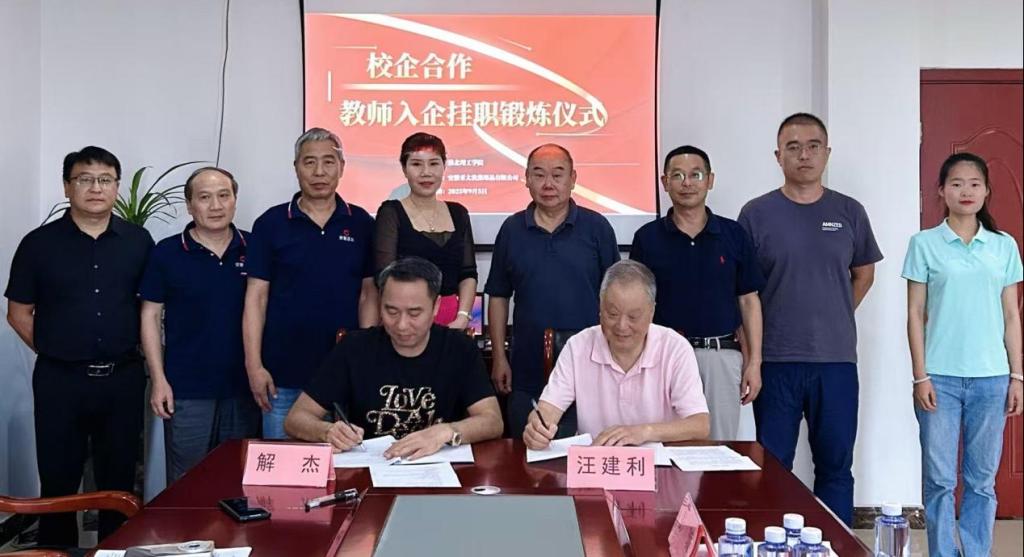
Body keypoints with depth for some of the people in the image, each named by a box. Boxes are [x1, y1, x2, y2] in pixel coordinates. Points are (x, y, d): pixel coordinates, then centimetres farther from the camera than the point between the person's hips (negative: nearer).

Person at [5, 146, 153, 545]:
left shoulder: (139, 241, 3)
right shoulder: (39, 244, -1)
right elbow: (19, 313, 4)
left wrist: (129, 349, 5)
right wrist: (54, 351, 1)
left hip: (123, 378, 1)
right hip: (60, 380, -1)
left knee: (119, 478, 10)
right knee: (58, 479, 7)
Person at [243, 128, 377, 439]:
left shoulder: (361, 224, 4)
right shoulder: (271, 223, 0)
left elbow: (369, 295, 6)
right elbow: (256, 298, -1)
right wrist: (254, 365, -7)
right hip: (283, 372, -1)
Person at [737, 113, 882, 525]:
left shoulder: (849, 213, 5)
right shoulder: (756, 214, -1)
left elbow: (863, 275, 18)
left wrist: (833, 319, 9)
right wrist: (751, 353, -3)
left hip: (836, 360, 2)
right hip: (775, 362, -1)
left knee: (835, 467, 9)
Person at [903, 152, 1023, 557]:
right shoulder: (925, 244, 0)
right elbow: (916, 314, 0)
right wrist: (920, 376, -6)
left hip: (991, 378, 2)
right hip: (941, 377, -2)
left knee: (982, 480, 9)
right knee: (940, 479, 3)